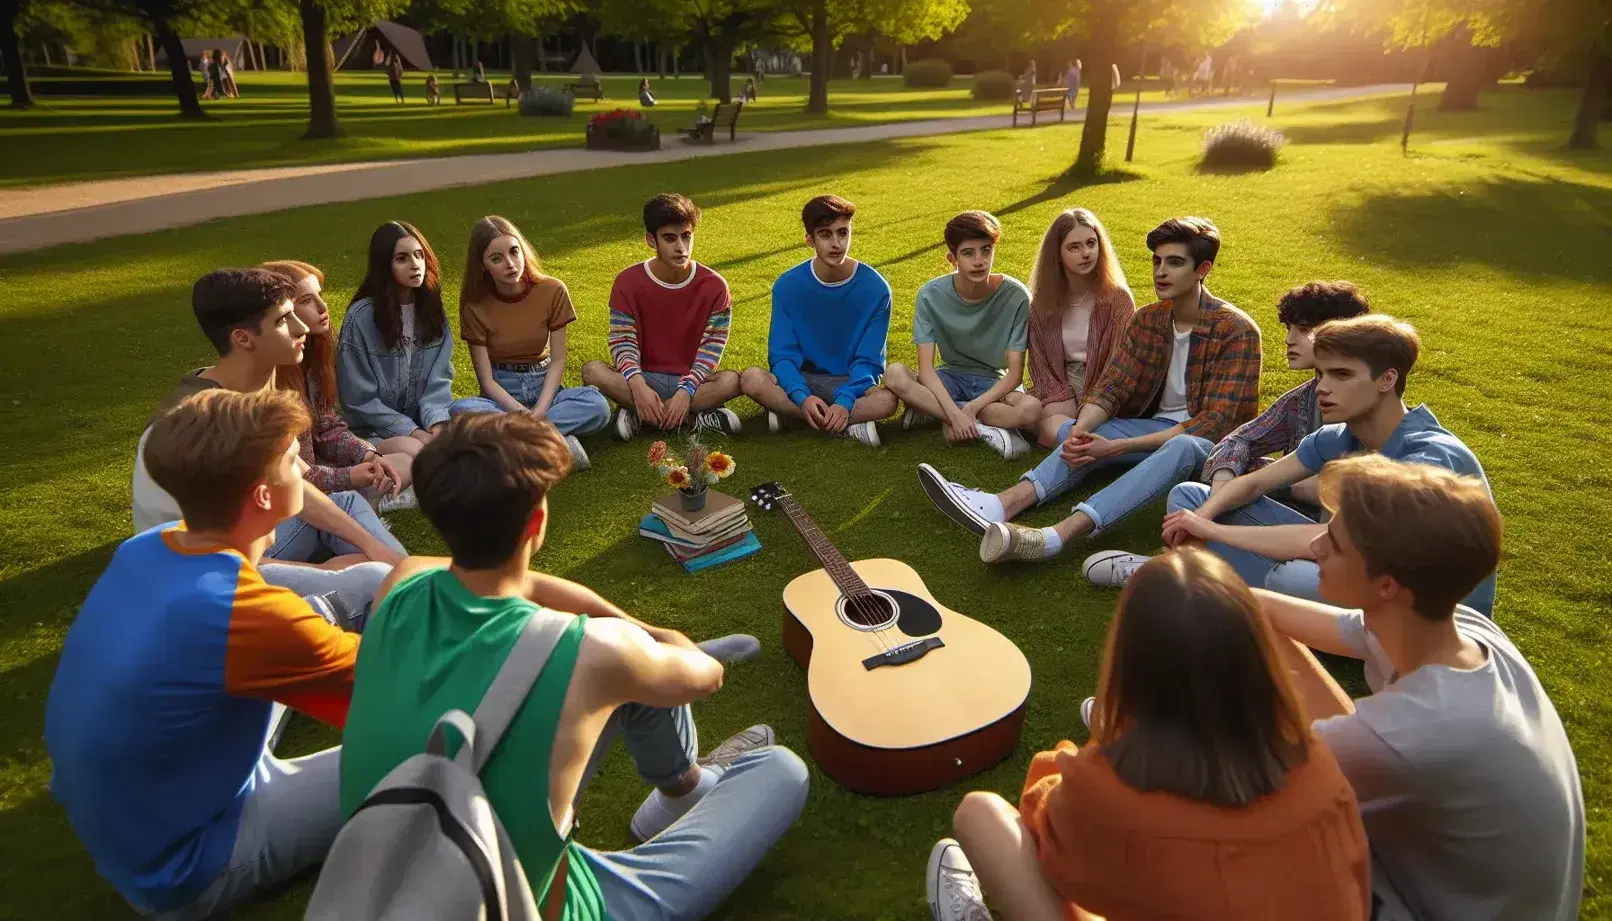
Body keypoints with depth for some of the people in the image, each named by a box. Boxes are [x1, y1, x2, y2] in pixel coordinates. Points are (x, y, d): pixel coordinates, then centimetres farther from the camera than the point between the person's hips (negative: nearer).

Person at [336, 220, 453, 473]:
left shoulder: (432, 310, 5)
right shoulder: (361, 317, -12)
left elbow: (439, 379, -2)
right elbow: (360, 399, -10)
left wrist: (436, 424, -20)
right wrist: (413, 432, -18)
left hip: (423, 420, 4)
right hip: (374, 428, -4)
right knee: (414, 451, -35)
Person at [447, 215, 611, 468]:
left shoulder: (553, 291, -7)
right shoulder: (475, 306, -8)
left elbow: (558, 360, -6)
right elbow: (487, 380, -9)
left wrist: (540, 410, -21)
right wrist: (521, 411, -26)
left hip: (544, 386, 1)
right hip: (501, 394, 0)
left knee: (597, 405, -32)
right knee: (460, 411, -35)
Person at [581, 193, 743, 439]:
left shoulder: (714, 285, -6)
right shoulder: (628, 282, -5)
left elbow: (712, 348, -9)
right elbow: (622, 342, -9)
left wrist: (686, 391, -25)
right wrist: (638, 386, -28)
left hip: (691, 380, 0)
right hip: (645, 378, 1)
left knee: (731, 381, -32)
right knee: (592, 371, -28)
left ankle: (639, 415, -21)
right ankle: (695, 417, -26)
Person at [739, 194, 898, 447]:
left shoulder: (875, 288, -8)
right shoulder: (788, 285, -6)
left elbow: (868, 359, -9)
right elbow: (782, 353, -9)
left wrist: (845, 402, -27)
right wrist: (802, 397, -29)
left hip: (853, 382, -1)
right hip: (802, 381, 1)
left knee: (886, 400, -35)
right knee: (751, 379, -30)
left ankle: (789, 415, -20)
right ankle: (848, 425, -22)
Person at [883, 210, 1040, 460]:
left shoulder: (1016, 296, -16)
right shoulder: (931, 295, -13)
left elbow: (1014, 373, -14)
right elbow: (925, 368, -18)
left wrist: (971, 409, -27)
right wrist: (956, 413, -32)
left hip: (995, 383, -1)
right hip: (950, 378, 2)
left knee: (1031, 409, -35)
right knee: (894, 374, -29)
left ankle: (934, 412, -18)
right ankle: (985, 428, -22)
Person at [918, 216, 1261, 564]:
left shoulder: (1237, 332, -14)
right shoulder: (1146, 321, 4)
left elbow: (1215, 422, -21)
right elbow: (1112, 386, -3)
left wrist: (1116, 447, -30)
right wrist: (1080, 431, -28)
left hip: (1212, 443, -6)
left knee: (1182, 447, -41)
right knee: (1073, 433, -21)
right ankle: (1002, 505, -46)